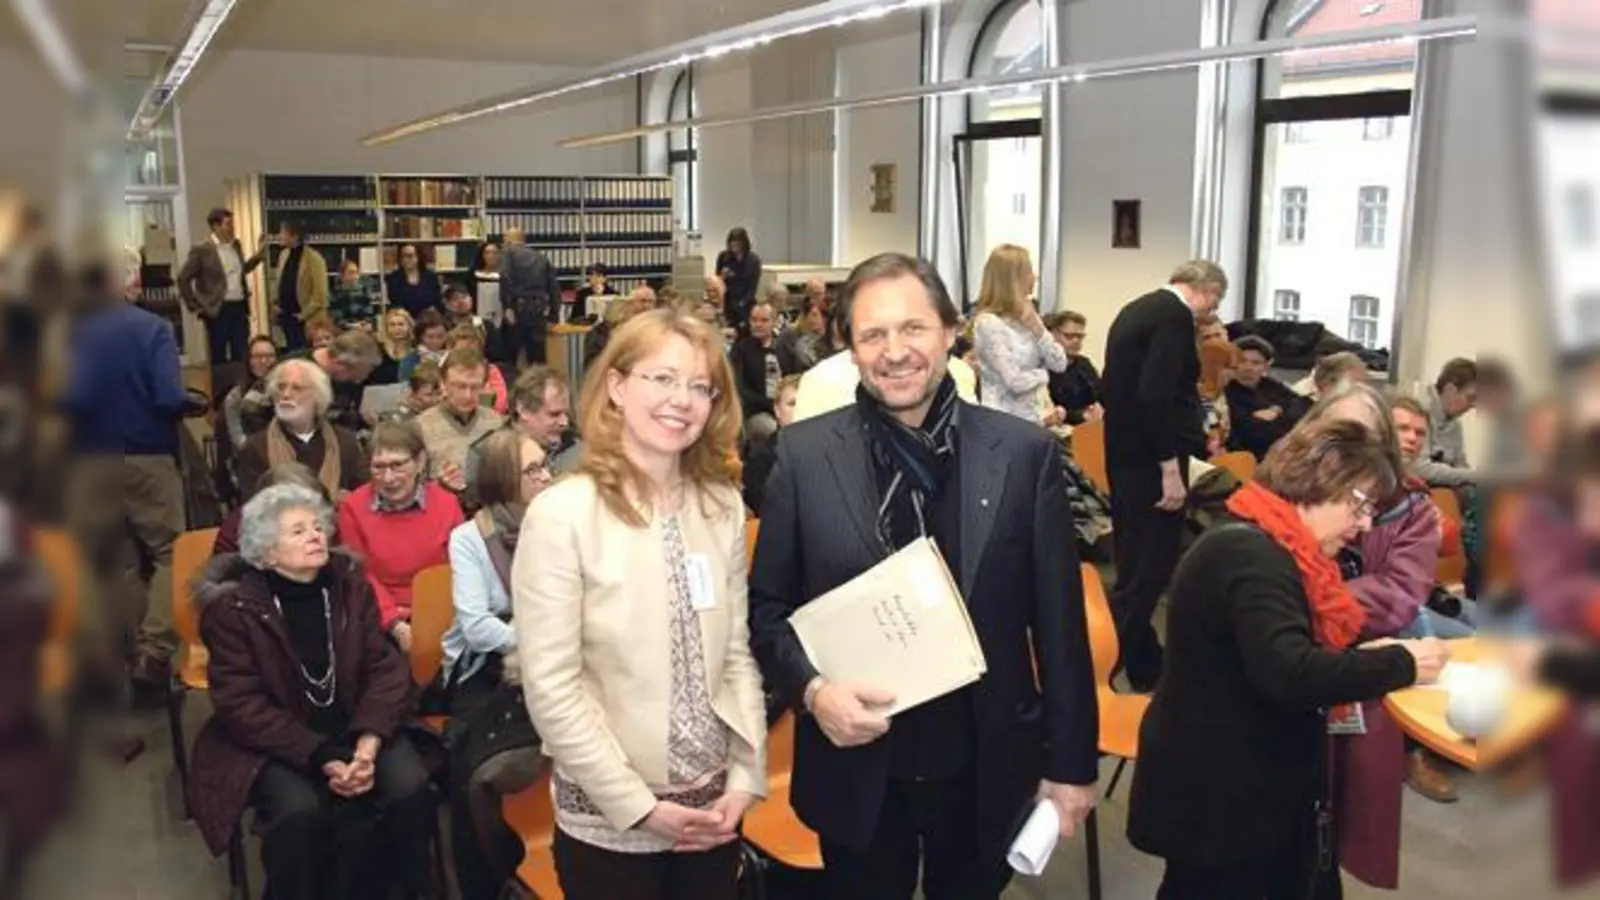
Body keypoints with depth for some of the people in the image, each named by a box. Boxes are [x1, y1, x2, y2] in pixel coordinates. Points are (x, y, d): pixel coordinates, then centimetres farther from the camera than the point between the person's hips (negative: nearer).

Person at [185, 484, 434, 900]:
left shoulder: (351, 585, 2)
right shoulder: (233, 606, -9)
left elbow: (386, 668, -2)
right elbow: (241, 705, -13)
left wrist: (369, 741, -20)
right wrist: (322, 759, -23)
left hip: (353, 728, 3)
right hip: (272, 743, -3)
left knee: (409, 786, -23)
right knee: (300, 810, -31)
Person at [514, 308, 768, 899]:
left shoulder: (723, 506, 0)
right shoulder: (562, 514, -14)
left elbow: (738, 652, 5)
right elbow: (550, 687, -15)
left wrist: (745, 778, -2)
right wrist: (638, 804, -14)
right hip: (609, 822, -4)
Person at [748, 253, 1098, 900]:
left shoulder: (1025, 453, -7)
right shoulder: (804, 454, -7)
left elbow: (1060, 621, -3)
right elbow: (766, 605, 0)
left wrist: (1071, 762, -1)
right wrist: (812, 689, -18)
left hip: (985, 767, 1)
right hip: (856, 767, 0)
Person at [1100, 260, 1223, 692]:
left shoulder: (1135, 309, 13)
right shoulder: (1175, 317, -15)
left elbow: (1110, 386, 17)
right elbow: (1155, 395, -25)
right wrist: (1170, 467, -23)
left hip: (1125, 454, 10)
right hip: (1149, 461, -10)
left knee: (1136, 565, 17)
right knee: (1147, 571, -4)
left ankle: (1146, 667, 28)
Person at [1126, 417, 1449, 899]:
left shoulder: (1263, 546, 9)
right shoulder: (1252, 553, -23)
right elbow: (1289, 675, -34)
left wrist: (1368, 656, -2)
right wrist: (1400, 664, -22)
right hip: (1215, 800, -10)